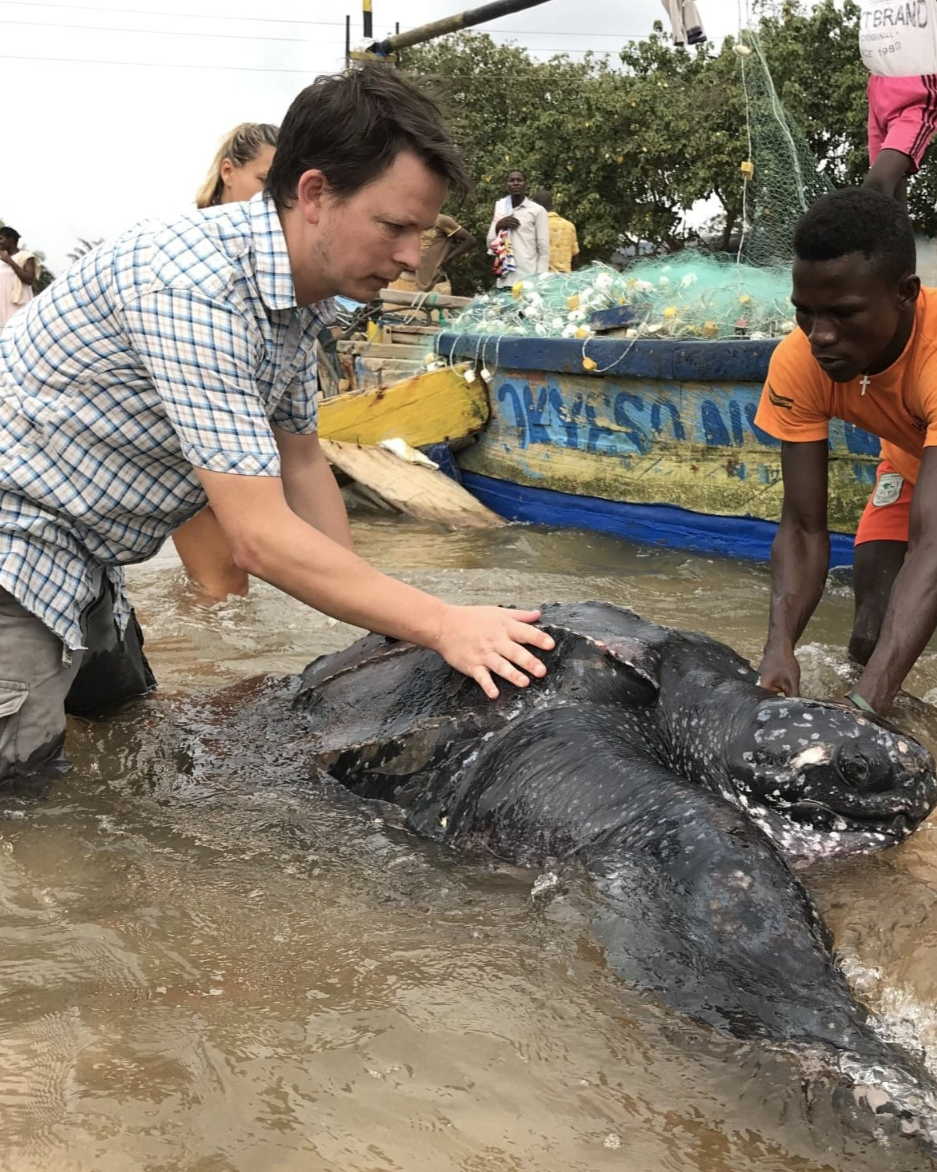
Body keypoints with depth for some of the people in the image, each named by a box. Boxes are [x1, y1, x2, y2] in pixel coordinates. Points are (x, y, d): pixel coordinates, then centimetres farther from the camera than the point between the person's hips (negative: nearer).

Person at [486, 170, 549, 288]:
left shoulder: (537, 210, 3)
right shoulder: (500, 209, 15)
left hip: (529, 279, -4)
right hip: (504, 280, 4)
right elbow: (491, 245, 15)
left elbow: (544, 250, 0)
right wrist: (498, 226, -3)